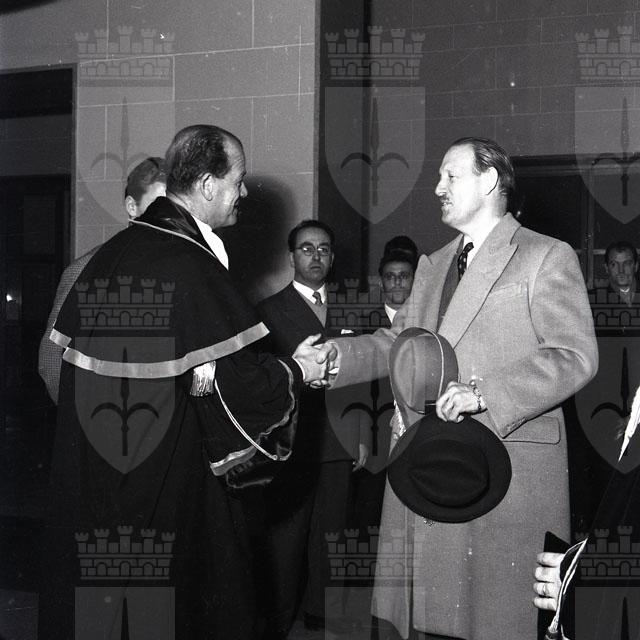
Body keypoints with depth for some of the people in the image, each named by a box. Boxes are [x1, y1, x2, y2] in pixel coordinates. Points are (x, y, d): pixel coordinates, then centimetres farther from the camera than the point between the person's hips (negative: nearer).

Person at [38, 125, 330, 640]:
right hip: (171, 481, -8)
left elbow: (66, 344, 12)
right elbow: (233, 379, -20)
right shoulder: (193, 268, -19)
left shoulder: (109, 255, 6)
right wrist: (296, 370, -2)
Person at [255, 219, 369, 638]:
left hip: (338, 442, 4)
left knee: (330, 536, 8)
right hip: (291, 441, -4)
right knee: (285, 536, -1)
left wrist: (363, 437, 10)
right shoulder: (270, 310, 3)